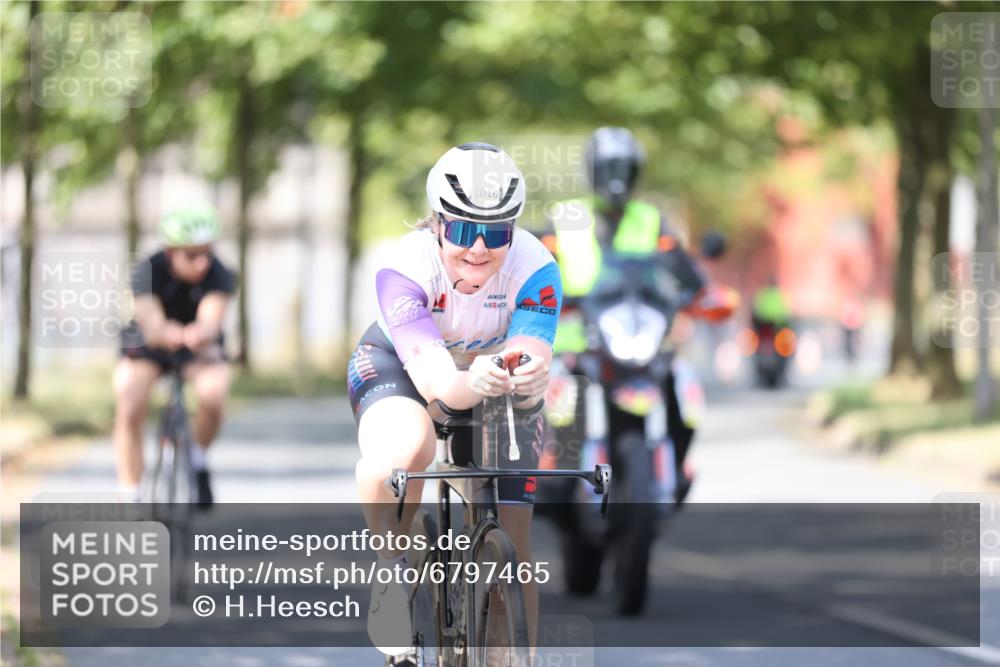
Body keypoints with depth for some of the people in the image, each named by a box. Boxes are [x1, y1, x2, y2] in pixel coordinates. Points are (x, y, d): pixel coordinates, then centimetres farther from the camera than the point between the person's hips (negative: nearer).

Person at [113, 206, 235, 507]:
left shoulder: (219, 276, -27)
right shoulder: (148, 272, -28)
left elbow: (211, 318, -44)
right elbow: (151, 322, -43)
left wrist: (203, 333, -69)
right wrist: (165, 334, -68)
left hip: (199, 346, 0)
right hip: (148, 345, 0)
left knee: (214, 395, -30)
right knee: (128, 410, -25)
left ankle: (197, 461, -1)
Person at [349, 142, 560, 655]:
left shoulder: (535, 270, -29)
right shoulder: (404, 268, -34)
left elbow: (533, 356, -41)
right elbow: (430, 374, -46)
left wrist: (530, 375, -65)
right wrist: (470, 385, -68)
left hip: (493, 367, 2)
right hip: (397, 362, -2)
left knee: (513, 548, -7)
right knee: (406, 446, -38)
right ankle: (392, 568, -13)